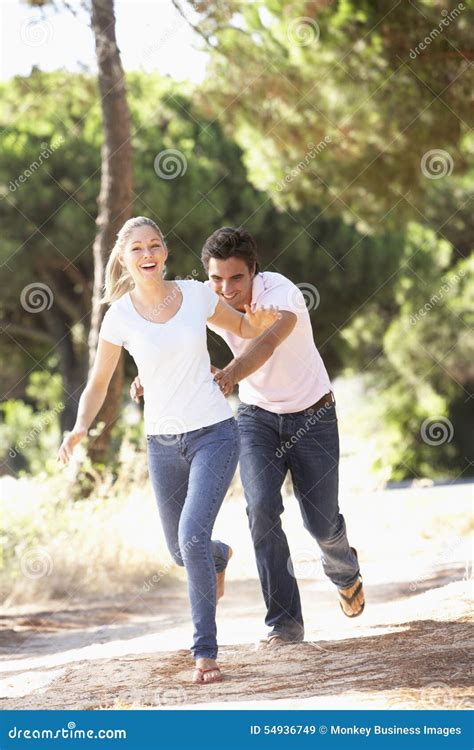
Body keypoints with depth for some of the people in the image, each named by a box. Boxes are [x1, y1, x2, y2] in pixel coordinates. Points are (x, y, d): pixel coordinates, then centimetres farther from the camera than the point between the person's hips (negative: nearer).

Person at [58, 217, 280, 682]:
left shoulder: (196, 294, -5)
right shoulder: (119, 317, -6)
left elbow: (243, 329, 14)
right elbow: (97, 385, 3)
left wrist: (261, 320, -10)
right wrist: (80, 428, -16)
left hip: (215, 434, -2)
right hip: (163, 442, 2)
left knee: (192, 536, -21)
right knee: (182, 551, 16)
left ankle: (205, 651, -9)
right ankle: (219, 556, 56)